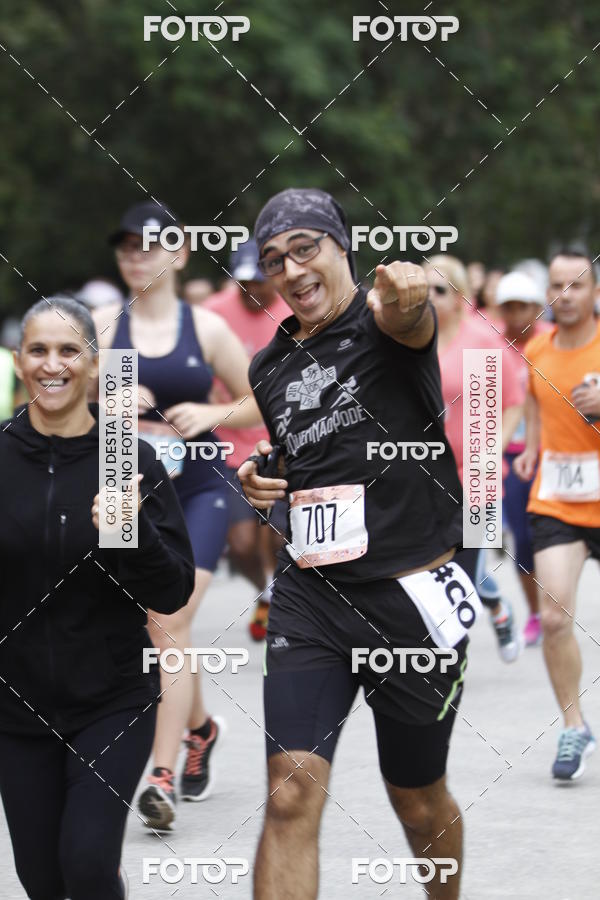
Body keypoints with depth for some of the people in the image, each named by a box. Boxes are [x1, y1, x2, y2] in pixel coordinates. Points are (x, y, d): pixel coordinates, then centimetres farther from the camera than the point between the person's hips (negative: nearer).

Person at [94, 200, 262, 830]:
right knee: (161, 630, 10)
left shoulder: (206, 328, 1)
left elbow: (257, 403, 9)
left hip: (198, 489, -2)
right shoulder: (102, 325, 3)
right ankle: (199, 728, 39)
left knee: (170, 623, -15)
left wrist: (210, 414, -10)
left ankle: (162, 777, -17)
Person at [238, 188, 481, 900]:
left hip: (410, 593, -4)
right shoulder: (270, 368, 10)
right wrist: (266, 482, 4)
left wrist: (406, 300, -61)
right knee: (290, 799, -13)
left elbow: (412, 323, -35)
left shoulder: (383, 321, -8)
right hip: (309, 595, 4)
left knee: (419, 802, 12)